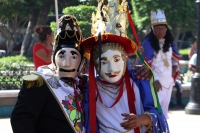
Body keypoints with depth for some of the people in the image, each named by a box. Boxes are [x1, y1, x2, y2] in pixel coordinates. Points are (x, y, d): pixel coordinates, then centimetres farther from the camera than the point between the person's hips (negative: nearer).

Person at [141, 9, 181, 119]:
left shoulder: (169, 41, 5)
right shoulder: (148, 42, -15)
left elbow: (175, 56, 20)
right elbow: (146, 64, -19)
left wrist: (175, 66, 1)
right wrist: (154, 80, -26)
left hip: (168, 80, 7)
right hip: (156, 81, -7)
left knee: (165, 105, 15)